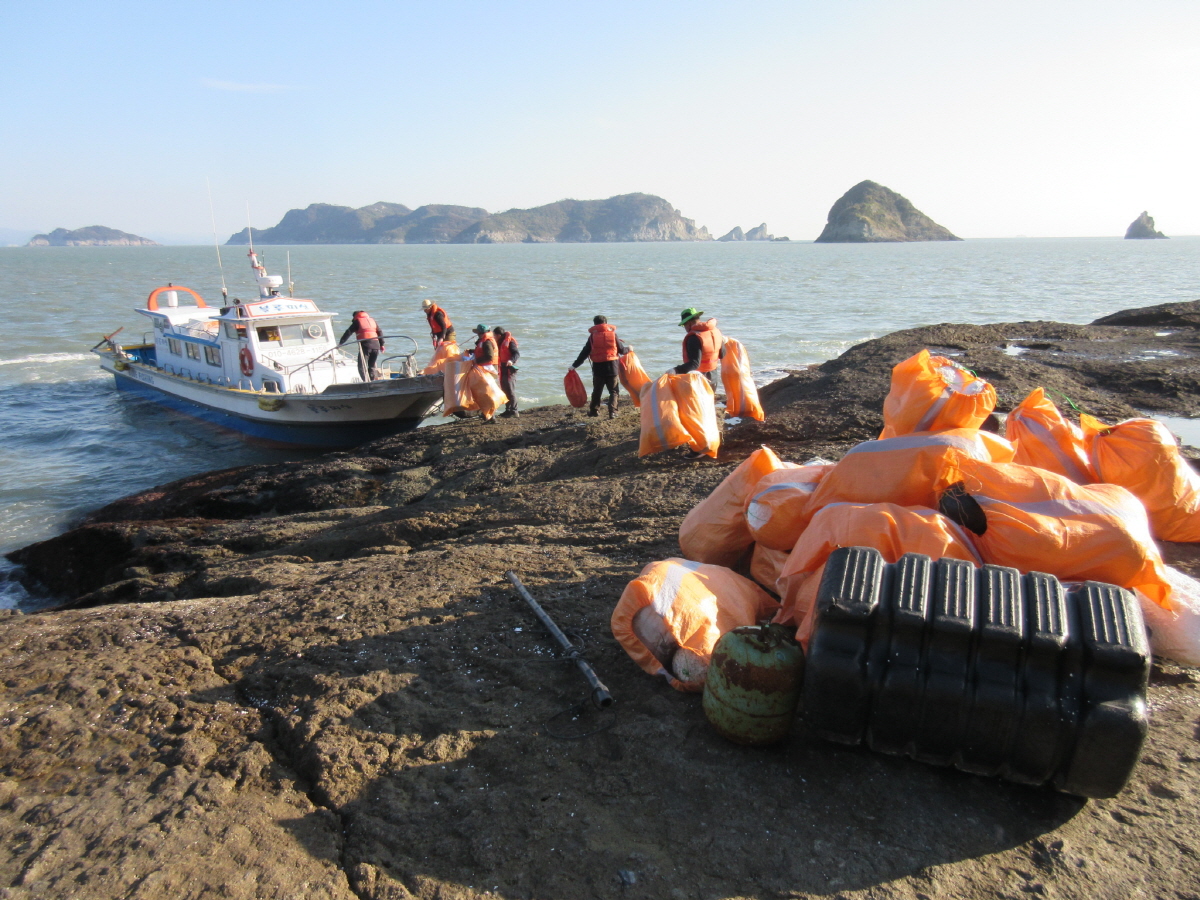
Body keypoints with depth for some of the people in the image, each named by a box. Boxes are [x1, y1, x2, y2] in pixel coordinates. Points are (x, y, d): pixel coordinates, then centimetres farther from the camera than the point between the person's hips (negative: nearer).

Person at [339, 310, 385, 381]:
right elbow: (380, 332, 17)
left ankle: (367, 381, -17)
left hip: (365, 344, -5)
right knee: (372, 366, 16)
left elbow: (348, 332, 5)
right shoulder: (372, 320, 24)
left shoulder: (357, 321, 12)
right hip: (376, 345, 5)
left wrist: (340, 343, 6)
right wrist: (381, 344, 16)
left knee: (362, 367, -2)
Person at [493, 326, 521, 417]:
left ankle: (514, 411, -9)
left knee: (510, 390, -11)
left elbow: (517, 353, -18)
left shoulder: (510, 341, -10)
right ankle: (508, 410, 17)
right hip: (503, 369, 9)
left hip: (509, 369, -9)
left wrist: (511, 360, -36)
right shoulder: (500, 342, 18)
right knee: (504, 390, 11)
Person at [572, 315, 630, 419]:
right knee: (614, 391, 7)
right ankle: (612, 412, -5)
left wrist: (574, 365, 9)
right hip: (611, 367, -1)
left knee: (597, 391, 18)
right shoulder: (613, 333, 2)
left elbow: (584, 353, 2)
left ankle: (594, 410, 25)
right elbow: (622, 350, 7)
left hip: (598, 368, 1)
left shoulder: (593, 336, 2)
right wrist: (628, 348, 30)